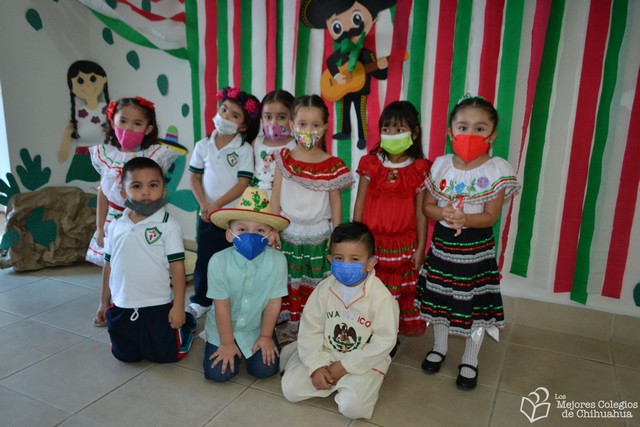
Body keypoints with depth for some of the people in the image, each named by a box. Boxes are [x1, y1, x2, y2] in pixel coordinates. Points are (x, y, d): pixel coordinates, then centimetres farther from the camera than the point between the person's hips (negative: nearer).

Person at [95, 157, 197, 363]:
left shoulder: (168, 226, -13)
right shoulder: (116, 226, 1)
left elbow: (177, 266, -13)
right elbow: (108, 265, 10)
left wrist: (178, 307, -13)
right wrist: (104, 302, 14)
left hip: (157, 307, -4)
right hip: (121, 308, 4)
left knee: (164, 355, 9)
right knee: (126, 356, 17)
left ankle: (186, 323, 35)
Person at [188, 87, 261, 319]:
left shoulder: (244, 149, -7)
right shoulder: (203, 145, 2)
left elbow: (243, 184, -12)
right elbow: (195, 178, 5)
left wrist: (217, 204, -16)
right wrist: (204, 204, -9)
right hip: (207, 216, 3)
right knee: (204, 259, 13)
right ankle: (201, 301, 30)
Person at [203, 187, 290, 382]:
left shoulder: (277, 260, -24)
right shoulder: (218, 261, -25)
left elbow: (274, 302, -13)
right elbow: (222, 305, -17)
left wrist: (265, 336, -5)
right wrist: (227, 343, -10)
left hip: (257, 327, 1)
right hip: (223, 327, 0)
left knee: (265, 370, -9)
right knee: (218, 373, -8)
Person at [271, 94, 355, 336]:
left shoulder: (331, 165, -6)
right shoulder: (284, 159, -2)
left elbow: (335, 202, -1)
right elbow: (276, 197, 1)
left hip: (318, 237, -1)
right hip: (289, 234, 2)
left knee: (316, 284, 8)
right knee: (291, 282, 13)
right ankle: (293, 322, 30)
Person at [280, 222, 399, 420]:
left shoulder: (381, 296, -19)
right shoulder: (324, 289, -8)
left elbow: (385, 340, -18)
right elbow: (310, 329, -5)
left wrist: (346, 366, -16)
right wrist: (317, 365, -15)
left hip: (364, 361, -2)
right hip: (326, 354, 3)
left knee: (351, 406, -22)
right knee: (290, 389, -7)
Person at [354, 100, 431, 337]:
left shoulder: (419, 170, -4)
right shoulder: (370, 164, -2)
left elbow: (421, 211, -1)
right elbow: (360, 203, 2)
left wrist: (420, 247, -1)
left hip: (403, 244, 0)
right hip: (371, 241, 1)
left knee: (400, 293, 10)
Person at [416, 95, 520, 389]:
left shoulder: (497, 170, -12)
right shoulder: (441, 165, -3)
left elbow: (490, 216, -14)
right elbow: (427, 205, 0)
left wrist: (464, 219, -32)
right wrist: (444, 214, -21)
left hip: (477, 247, -2)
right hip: (442, 243, 3)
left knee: (475, 304, 10)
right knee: (439, 297, 16)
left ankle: (470, 361, 32)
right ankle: (439, 347, 41)